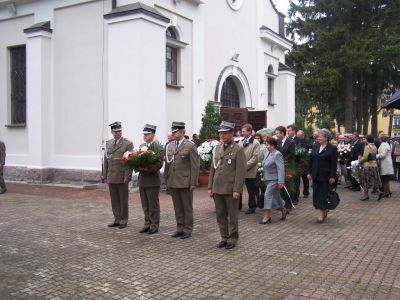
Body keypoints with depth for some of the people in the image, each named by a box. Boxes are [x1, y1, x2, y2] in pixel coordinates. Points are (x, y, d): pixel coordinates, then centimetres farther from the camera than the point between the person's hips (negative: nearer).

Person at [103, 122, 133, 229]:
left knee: (123, 200, 4)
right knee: (114, 200, 9)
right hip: (111, 177, 5)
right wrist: (105, 175, 10)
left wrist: (127, 176, -14)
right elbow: (106, 160, 14)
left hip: (122, 177, -5)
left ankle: (123, 220, 14)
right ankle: (117, 219, 19)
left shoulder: (128, 143, -5)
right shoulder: (108, 143, 12)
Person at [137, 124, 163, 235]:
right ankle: (147, 224, 21)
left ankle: (154, 225, 11)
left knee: (153, 204, 2)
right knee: (145, 205, 12)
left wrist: (148, 169, -25)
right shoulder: (141, 146, 14)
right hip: (142, 179, 6)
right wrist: (138, 167, -6)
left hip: (152, 180, -6)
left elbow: (159, 163, -14)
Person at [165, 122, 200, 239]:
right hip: (172, 182, 5)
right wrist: (166, 181, 11)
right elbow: (167, 164, 15)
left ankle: (187, 229, 14)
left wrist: (193, 183, -12)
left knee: (187, 207, 5)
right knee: (177, 207, 12)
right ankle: (180, 228, 22)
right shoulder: (169, 146, 10)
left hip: (185, 182, -5)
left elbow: (195, 166, -8)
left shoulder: (190, 146, -6)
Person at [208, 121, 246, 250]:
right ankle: (224, 237, 23)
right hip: (217, 189, 6)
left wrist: (237, 190, -15)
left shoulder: (238, 150, -7)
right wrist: (210, 187, 10)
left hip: (231, 189, -5)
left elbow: (241, 171, -11)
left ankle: (232, 239, 18)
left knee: (232, 216, 5)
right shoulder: (217, 148, 11)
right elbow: (212, 169, 14)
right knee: (220, 215, 11)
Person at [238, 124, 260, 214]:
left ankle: (252, 207, 19)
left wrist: (245, 166, -17)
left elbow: (255, 158, -13)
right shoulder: (240, 142, 11)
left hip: (249, 171, -5)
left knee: (251, 190, 6)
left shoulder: (255, 143, -6)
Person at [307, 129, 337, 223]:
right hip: (316, 175, 5)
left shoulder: (332, 148, -7)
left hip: (325, 176, -5)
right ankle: (324, 210, 25)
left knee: (323, 193, 0)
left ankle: (322, 213, 9)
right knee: (316, 193, 7)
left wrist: (332, 176, -13)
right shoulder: (315, 146, 8)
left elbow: (334, 164, -10)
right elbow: (311, 160, 10)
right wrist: (309, 172, 7)